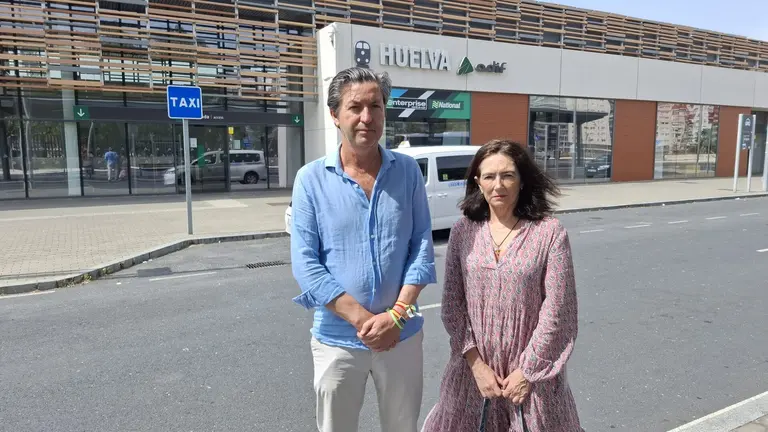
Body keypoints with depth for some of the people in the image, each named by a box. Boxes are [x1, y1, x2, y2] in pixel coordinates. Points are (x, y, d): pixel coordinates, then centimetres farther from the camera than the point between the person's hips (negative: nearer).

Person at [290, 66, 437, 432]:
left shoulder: (408, 171, -2)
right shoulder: (311, 178, -7)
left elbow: (422, 245, -3)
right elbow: (304, 263, -11)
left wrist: (397, 315, -14)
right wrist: (363, 319, -16)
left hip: (403, 335, 2)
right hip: (337, 339, -1)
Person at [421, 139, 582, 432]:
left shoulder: (550, 232, -9)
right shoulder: (463, 231, -2)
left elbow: (555, 309, -9)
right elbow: (452, 305, -1)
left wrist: (528, 370, -9)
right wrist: (475, 362, -8)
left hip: (532, 369, -2)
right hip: (473, 368, 2)